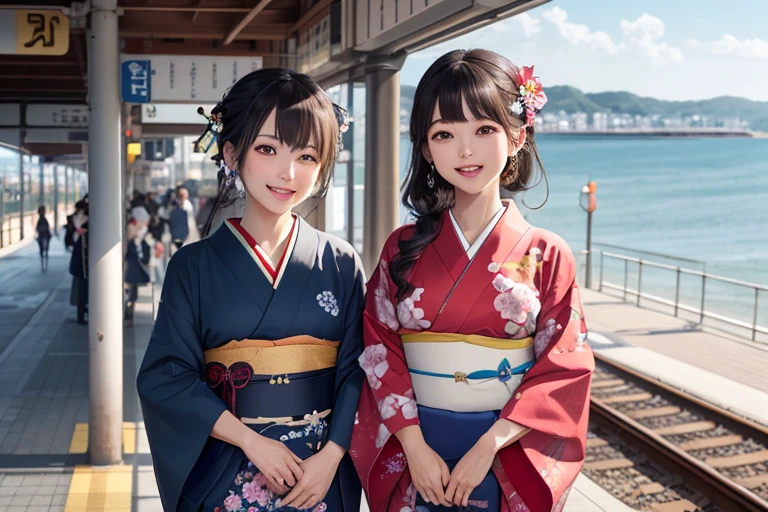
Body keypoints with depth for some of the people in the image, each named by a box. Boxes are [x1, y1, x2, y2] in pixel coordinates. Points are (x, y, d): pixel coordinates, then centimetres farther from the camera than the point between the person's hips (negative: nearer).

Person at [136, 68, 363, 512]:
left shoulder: (342, 264, -1)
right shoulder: (194, 266, -4)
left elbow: (358, 370, -3)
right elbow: (165, 376, -7)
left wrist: (331, 456, -15)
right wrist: (252, 441, -14)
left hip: (325, 473, 1)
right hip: (225, 475, -1)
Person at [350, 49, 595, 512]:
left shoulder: (547, 255, -6)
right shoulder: (404, 249, -2)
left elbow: (564, 369, -8)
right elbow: (381, 352, -3)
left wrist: (488, 447, -15)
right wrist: (415, 448, -13)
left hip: (511, 464, -1)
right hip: (415, 451, 1)